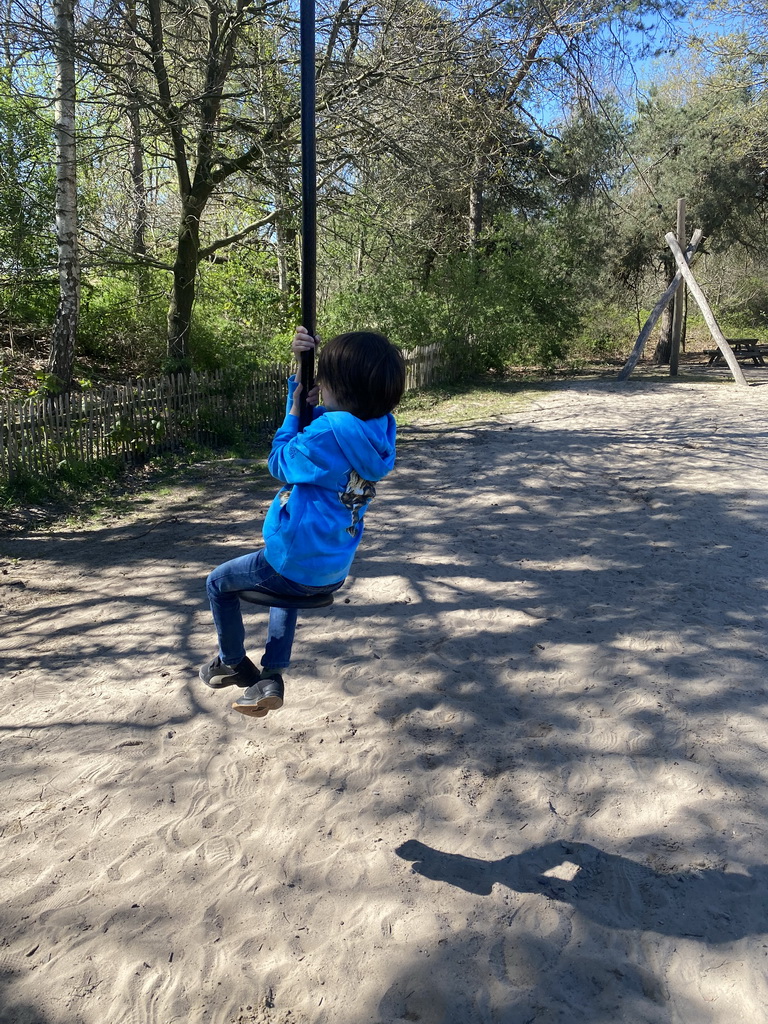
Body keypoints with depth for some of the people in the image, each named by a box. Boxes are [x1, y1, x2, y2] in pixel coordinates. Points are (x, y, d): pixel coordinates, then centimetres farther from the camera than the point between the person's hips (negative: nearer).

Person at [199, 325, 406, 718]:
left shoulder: (327, 435, -30)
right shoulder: (379, 428, -5)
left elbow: (280, 464, -10)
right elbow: (315, 408, 7)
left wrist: (294, 412, -3)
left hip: (295, 564, -8)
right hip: (333, 570, 8)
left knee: (218, 583, 21)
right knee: (286, 586, 41)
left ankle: (233, 663, 40)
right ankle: (272, 677, 32)